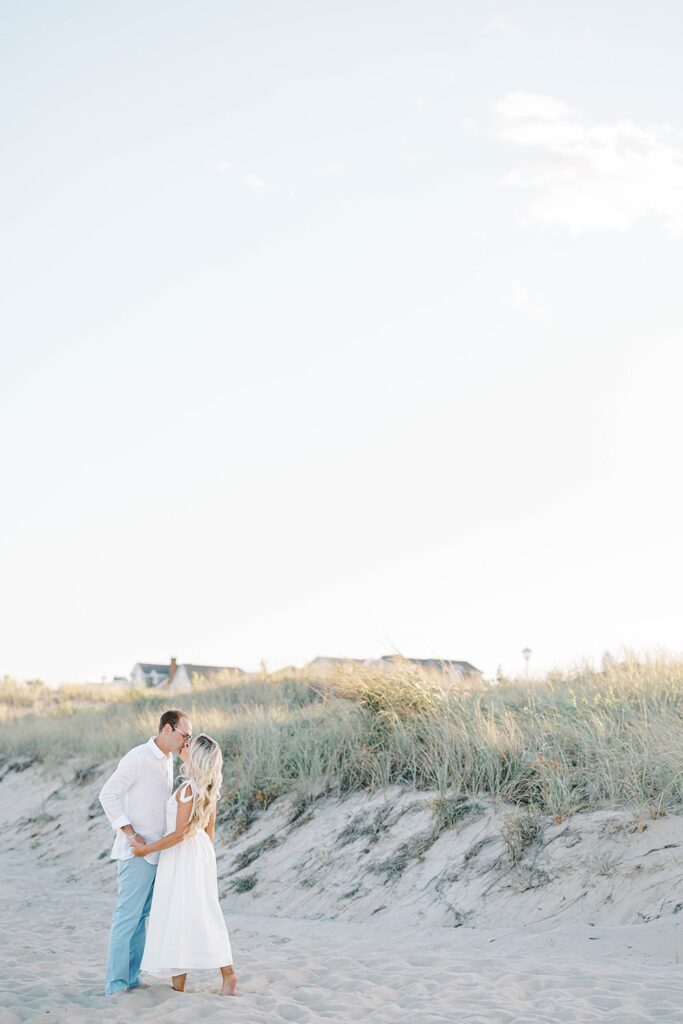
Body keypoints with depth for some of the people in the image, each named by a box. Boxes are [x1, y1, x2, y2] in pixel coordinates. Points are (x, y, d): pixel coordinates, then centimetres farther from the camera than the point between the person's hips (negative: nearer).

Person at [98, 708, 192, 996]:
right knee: (128, 915, -6)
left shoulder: (167, 760, 12)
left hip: (154, 852, 8)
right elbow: (108, 795, -15)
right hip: (136, 852, -8)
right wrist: (131, 834, -17)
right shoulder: (138, 757, -15)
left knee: (140, 915, 10)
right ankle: (115, 983, -2)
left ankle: (131, 978, 15)